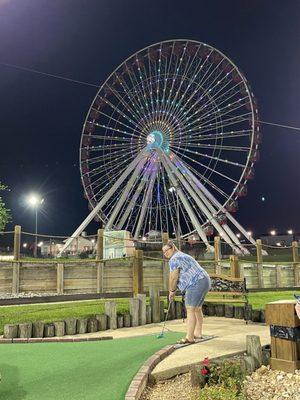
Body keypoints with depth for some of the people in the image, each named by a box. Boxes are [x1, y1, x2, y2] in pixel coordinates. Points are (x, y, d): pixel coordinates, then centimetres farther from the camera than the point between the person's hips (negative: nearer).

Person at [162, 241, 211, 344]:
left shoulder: (174, 259, -7)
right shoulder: (183, 257, 25)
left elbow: (173, 277, -13)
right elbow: (180, 278, 26)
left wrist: (171, 291, 0)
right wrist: (173, 290, 21)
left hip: (196, 284, -11)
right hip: (204, 282, 11)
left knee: (190, 310, -9)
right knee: (197, 309, 19)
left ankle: (189, 337, -9)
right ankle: (198, 333, 27)